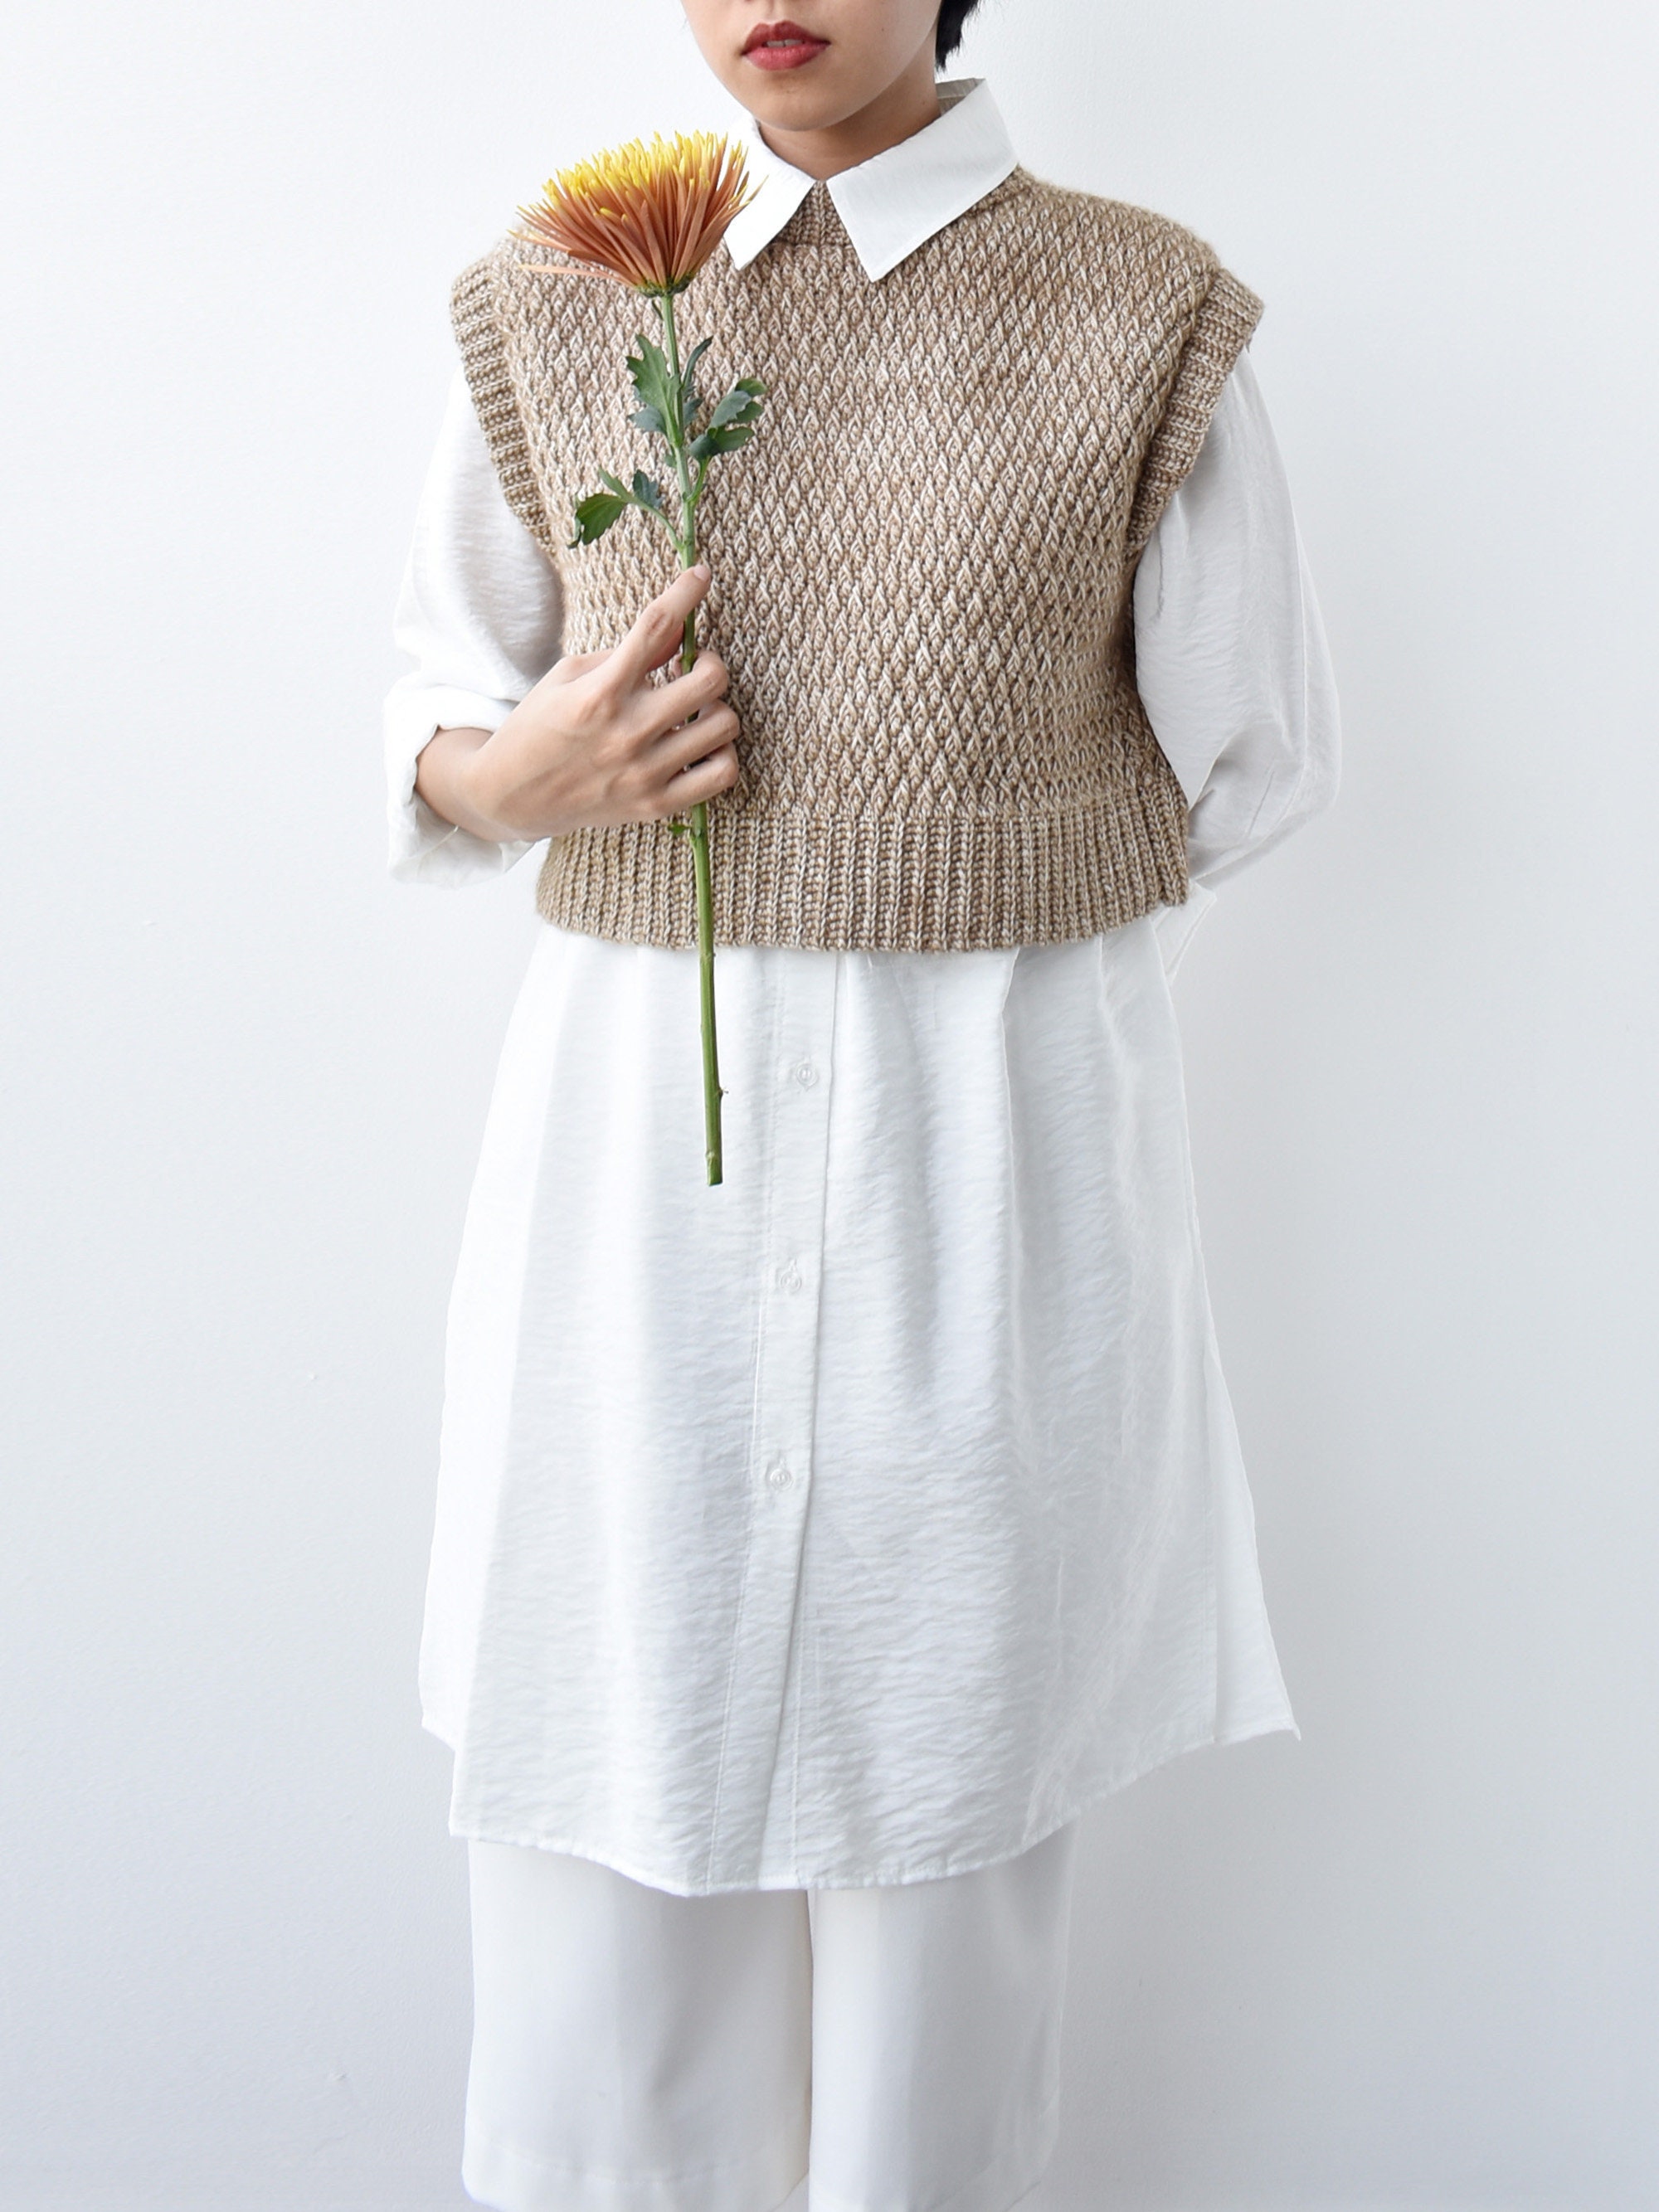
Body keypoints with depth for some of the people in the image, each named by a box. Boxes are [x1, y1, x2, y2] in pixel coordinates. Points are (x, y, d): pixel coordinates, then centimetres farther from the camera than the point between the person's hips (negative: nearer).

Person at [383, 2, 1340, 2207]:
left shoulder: (1142, 323, -1)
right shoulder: (554, 311, 6)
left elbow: (1245, 765, 8)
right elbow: (441, 719, 14)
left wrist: (962, 860, 2)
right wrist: (525, 775, -7)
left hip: (998, 1138, -1)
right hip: (634, 1123, 2)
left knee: (946, 1794, 11)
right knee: (602, 1801, 9)